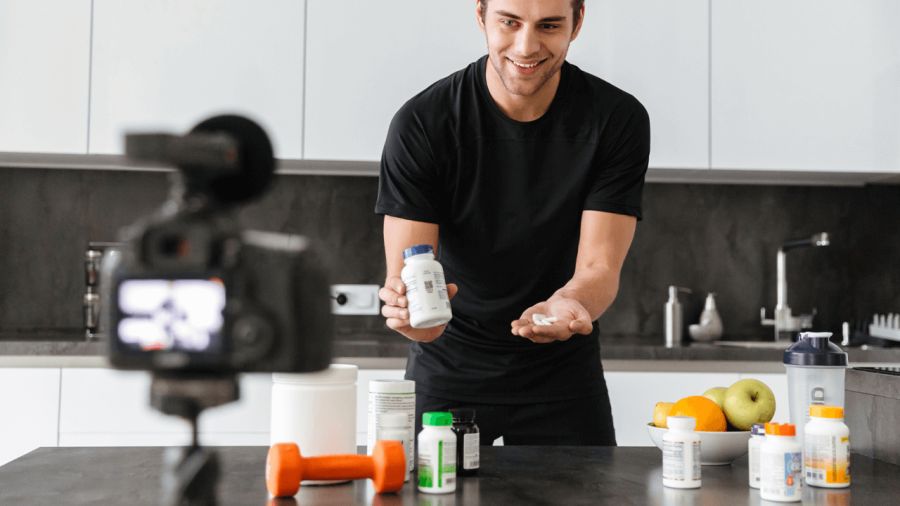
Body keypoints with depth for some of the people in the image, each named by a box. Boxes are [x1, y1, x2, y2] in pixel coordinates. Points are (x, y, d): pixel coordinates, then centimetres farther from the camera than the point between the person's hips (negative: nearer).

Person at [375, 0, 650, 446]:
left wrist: (569, 305, -40)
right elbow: (403, 275, -20)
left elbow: (599, 269, -16)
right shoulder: (422, 123, -17)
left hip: (562, 368, 1)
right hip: (447, 369, -1)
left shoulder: (618, 120, -13)